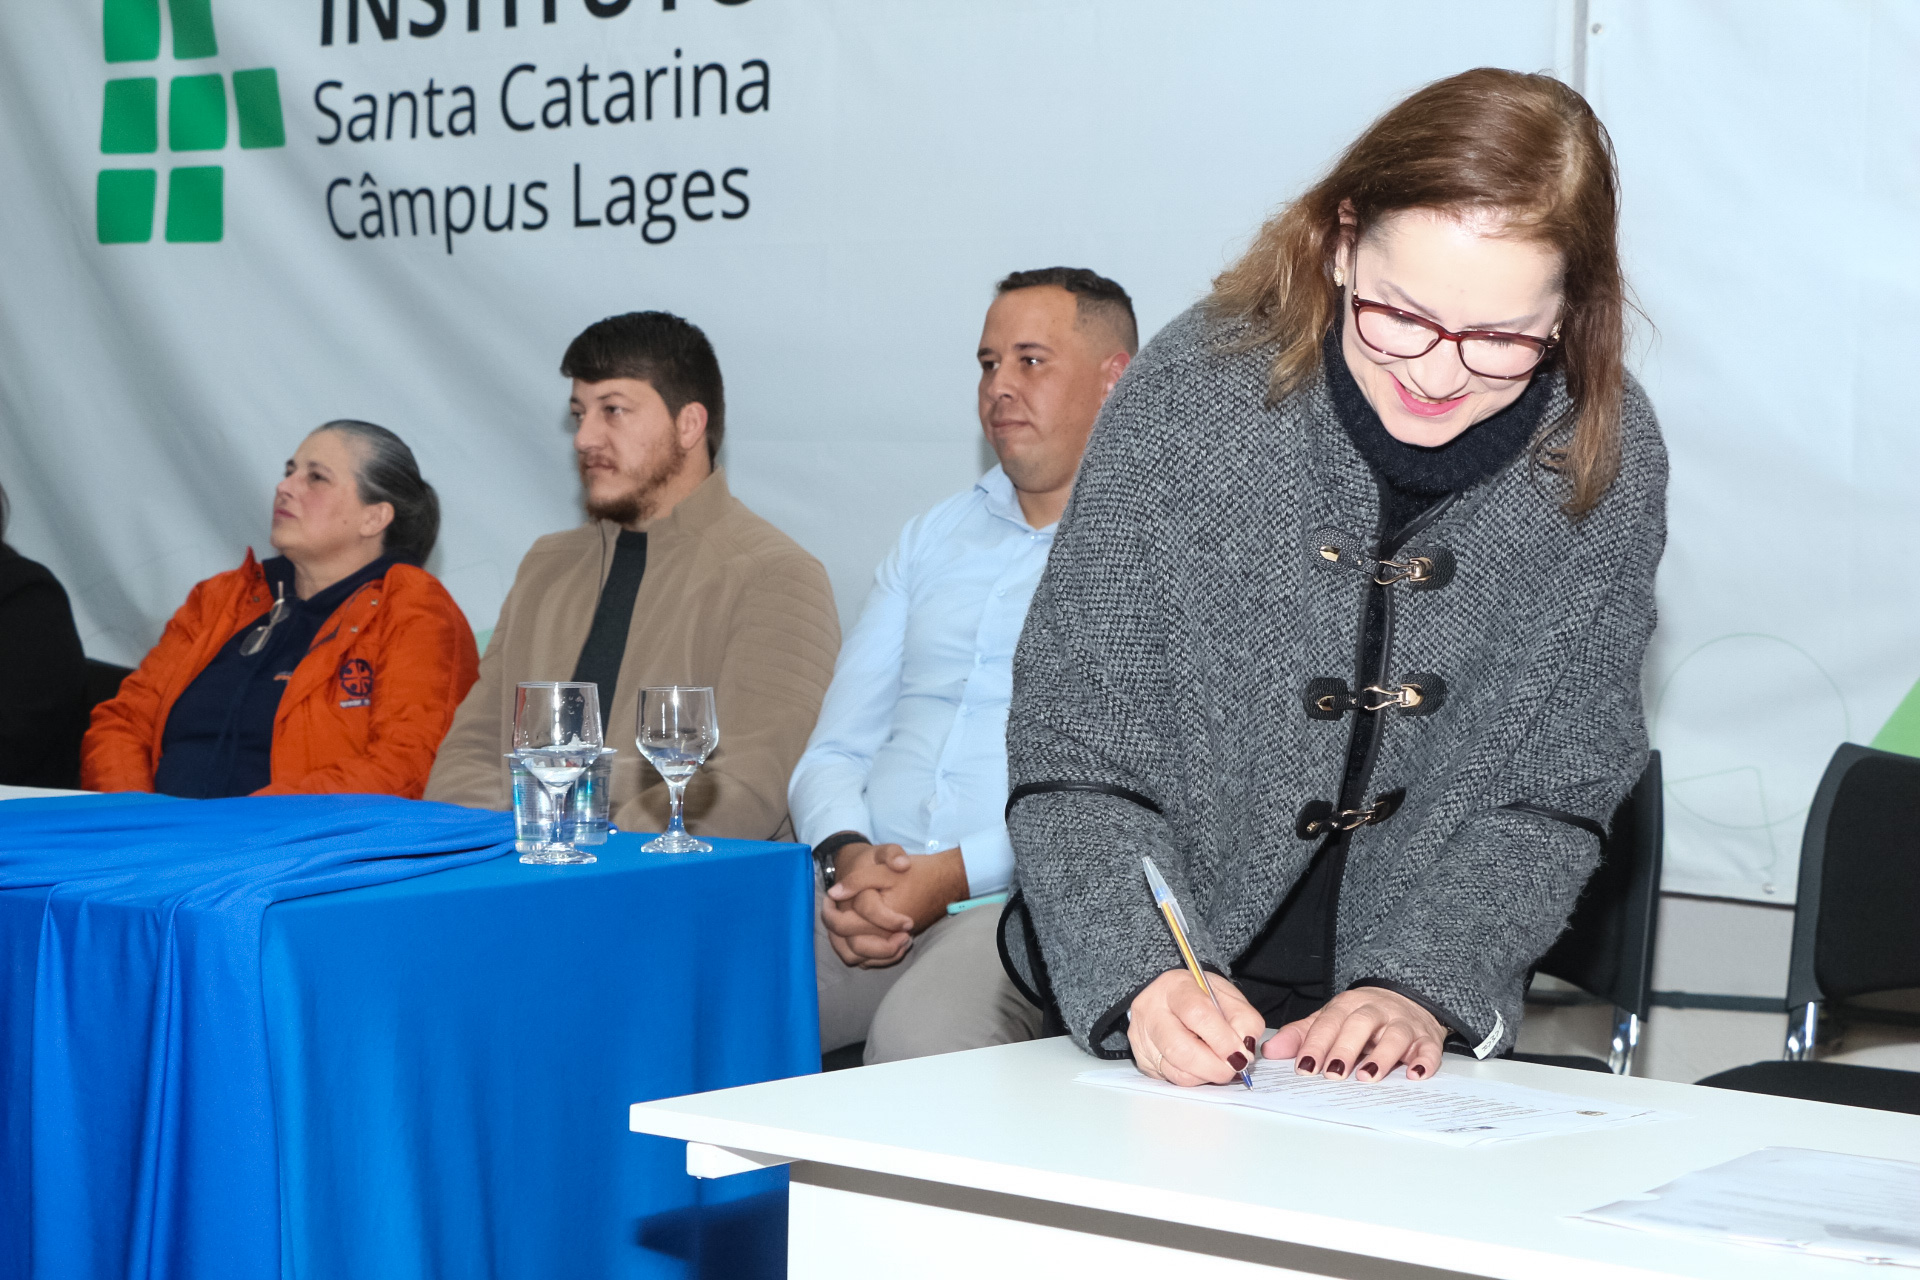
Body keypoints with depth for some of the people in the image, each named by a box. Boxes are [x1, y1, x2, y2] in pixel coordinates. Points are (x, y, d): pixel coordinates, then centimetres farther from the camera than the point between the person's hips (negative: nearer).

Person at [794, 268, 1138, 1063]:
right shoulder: (935, 538, 24)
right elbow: (834, 752, 19)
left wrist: (952, 875, -17)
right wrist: (848, 855, -4)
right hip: (865, 899, 5)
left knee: (918, 1042, -38)